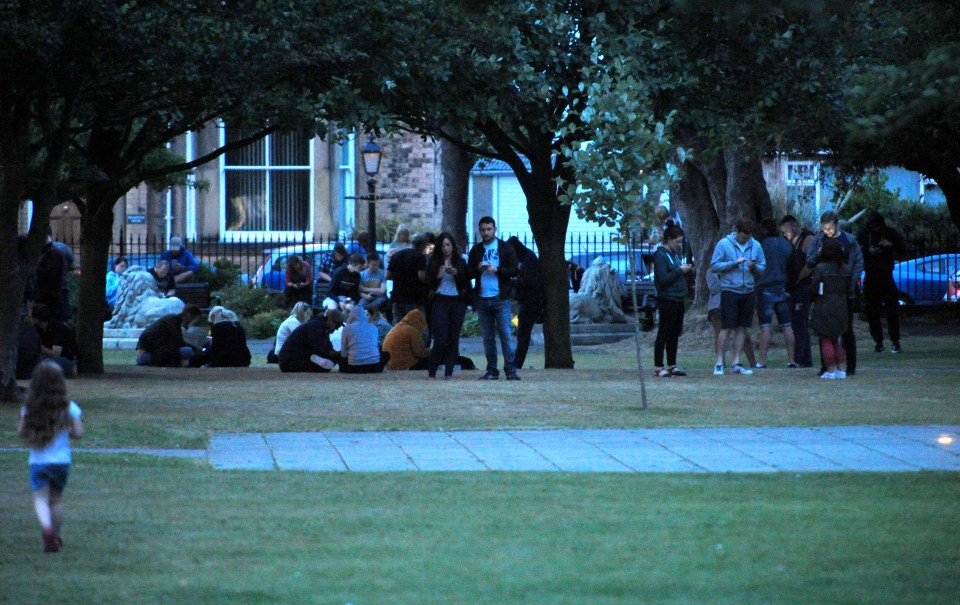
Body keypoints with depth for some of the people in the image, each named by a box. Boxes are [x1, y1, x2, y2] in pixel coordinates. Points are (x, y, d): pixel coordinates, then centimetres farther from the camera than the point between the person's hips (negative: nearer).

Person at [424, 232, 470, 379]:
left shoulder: (460, 262, 8)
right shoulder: (434, 262, 6)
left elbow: (466, 285, 4)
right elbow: (428, 283, 3)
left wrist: (457, 274, -12)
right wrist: (438, 276, -14)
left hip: (457, 302, 2)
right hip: (440, 301, -2)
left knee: (453, 339, -1)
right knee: (441, 340, -10)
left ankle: (449, 372, 4)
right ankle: (431, 372, -1)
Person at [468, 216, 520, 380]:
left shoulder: (505, 248, 3)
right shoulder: (476, 250, 13)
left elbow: (514, 270, -3)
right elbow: (468, 273, 11)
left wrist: (497, 269, -17)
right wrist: (478, 269, -10)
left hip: (501, 299, -4)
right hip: (482, 298, 4)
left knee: (505, 334, -8)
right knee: (487, 337, 5)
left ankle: (511, 369, -6)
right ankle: (491, 371, 9)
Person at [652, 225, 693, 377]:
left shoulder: (675, 254, 17)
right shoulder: (660, 255, -11)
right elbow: (663, 278, -19)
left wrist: (686, 270, 5)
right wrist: (680, 270, -15)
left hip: (678, 300, 9)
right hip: (667, 300, -9)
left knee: (675, 334, 11)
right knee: (664, 334, -5)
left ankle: (672, 365, 16)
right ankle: (659, 366, -2)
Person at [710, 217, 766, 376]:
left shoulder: (755, 246, 7)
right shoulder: (724, 244, -4)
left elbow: (763, 268, 10)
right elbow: (714, 266, -7)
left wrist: (754, 267, -12)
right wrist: (734, 263, -16)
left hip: (748, 291, 4)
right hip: (730, 290, -4)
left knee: (742, 327, 7)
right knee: (726, 327, -6)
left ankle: (736, 363, 13)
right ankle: (719, 363, -2)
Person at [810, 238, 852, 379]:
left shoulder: (820, 268, -13)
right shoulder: (846, 269, 3)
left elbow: (815, 289, -11)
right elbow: (849, 289, 7)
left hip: (824, 308, -5)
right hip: (841, 308, 5)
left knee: (826, 341, 1)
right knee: (837, 340, 17)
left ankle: (831, 370, -2)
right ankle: (841, 369, 14)